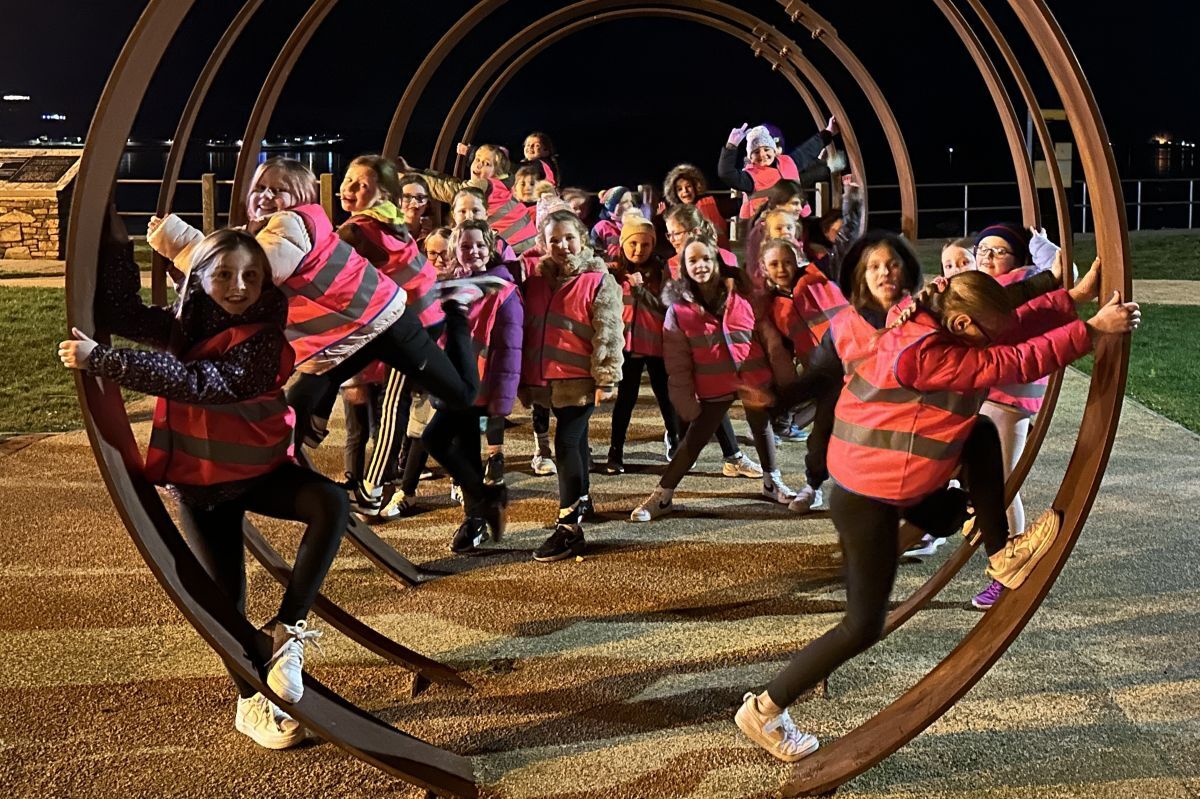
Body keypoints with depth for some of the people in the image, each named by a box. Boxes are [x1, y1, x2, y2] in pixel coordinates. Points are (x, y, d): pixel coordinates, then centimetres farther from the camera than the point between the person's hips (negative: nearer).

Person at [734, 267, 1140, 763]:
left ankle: (1001, 554, 11)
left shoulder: (923, 328, -1)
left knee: (983, 434, 8)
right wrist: (1094, 330, -15)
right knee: (863, 627, -1)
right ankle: (764, 710, 9)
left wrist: (1075, 299, 6)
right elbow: (1014, 363, -22)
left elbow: (1013, 326, 7)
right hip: (868, 505, -10)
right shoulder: (924, 355, -28)